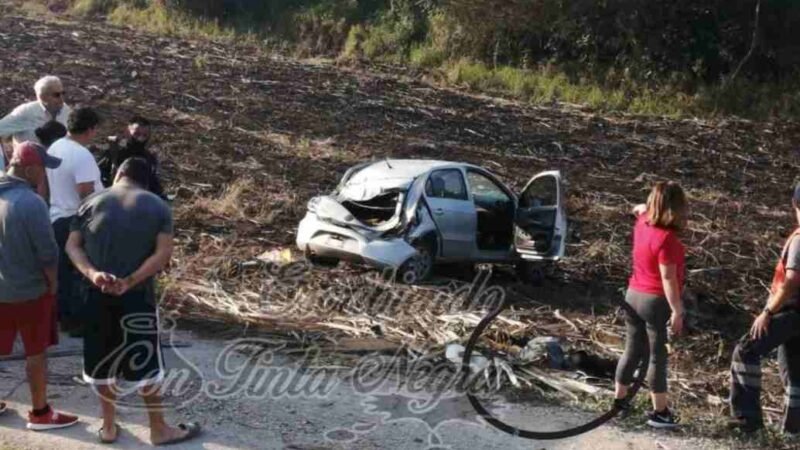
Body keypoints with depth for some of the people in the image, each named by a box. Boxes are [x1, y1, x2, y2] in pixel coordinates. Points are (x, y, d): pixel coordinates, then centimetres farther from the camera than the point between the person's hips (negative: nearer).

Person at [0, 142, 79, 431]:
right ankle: (40, 413, 17)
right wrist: (52, 284, -3)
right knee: (36, 353, 6)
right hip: (29, 291, -7)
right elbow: (47, 252, -20)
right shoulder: (31, 202, -23)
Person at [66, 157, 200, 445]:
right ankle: (159, 430, 18)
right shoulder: (158, 207, -2)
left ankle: (108, 426, 26)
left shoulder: (92, 203, 5)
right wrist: (129, 281, -17)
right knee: (145, 365, 8)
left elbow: (72, 246, -3)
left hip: (97, 295, 2)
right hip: (138, 297, -2)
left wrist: (92, 274, -15)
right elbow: (163, 253, -12)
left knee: (102, 364, 15)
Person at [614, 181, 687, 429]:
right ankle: (660, 412, 14)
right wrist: (677, 310, -18)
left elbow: (640, 209, 28)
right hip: (656, 301, -7)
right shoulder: (666, 238, -22)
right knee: (658, 356, 4)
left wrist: (646, 206, 9)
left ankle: (619, 401, 27)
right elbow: (668, 278, -22)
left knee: (632, 351, 17)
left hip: (634, 295, 7)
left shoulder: (642, 223, 0)